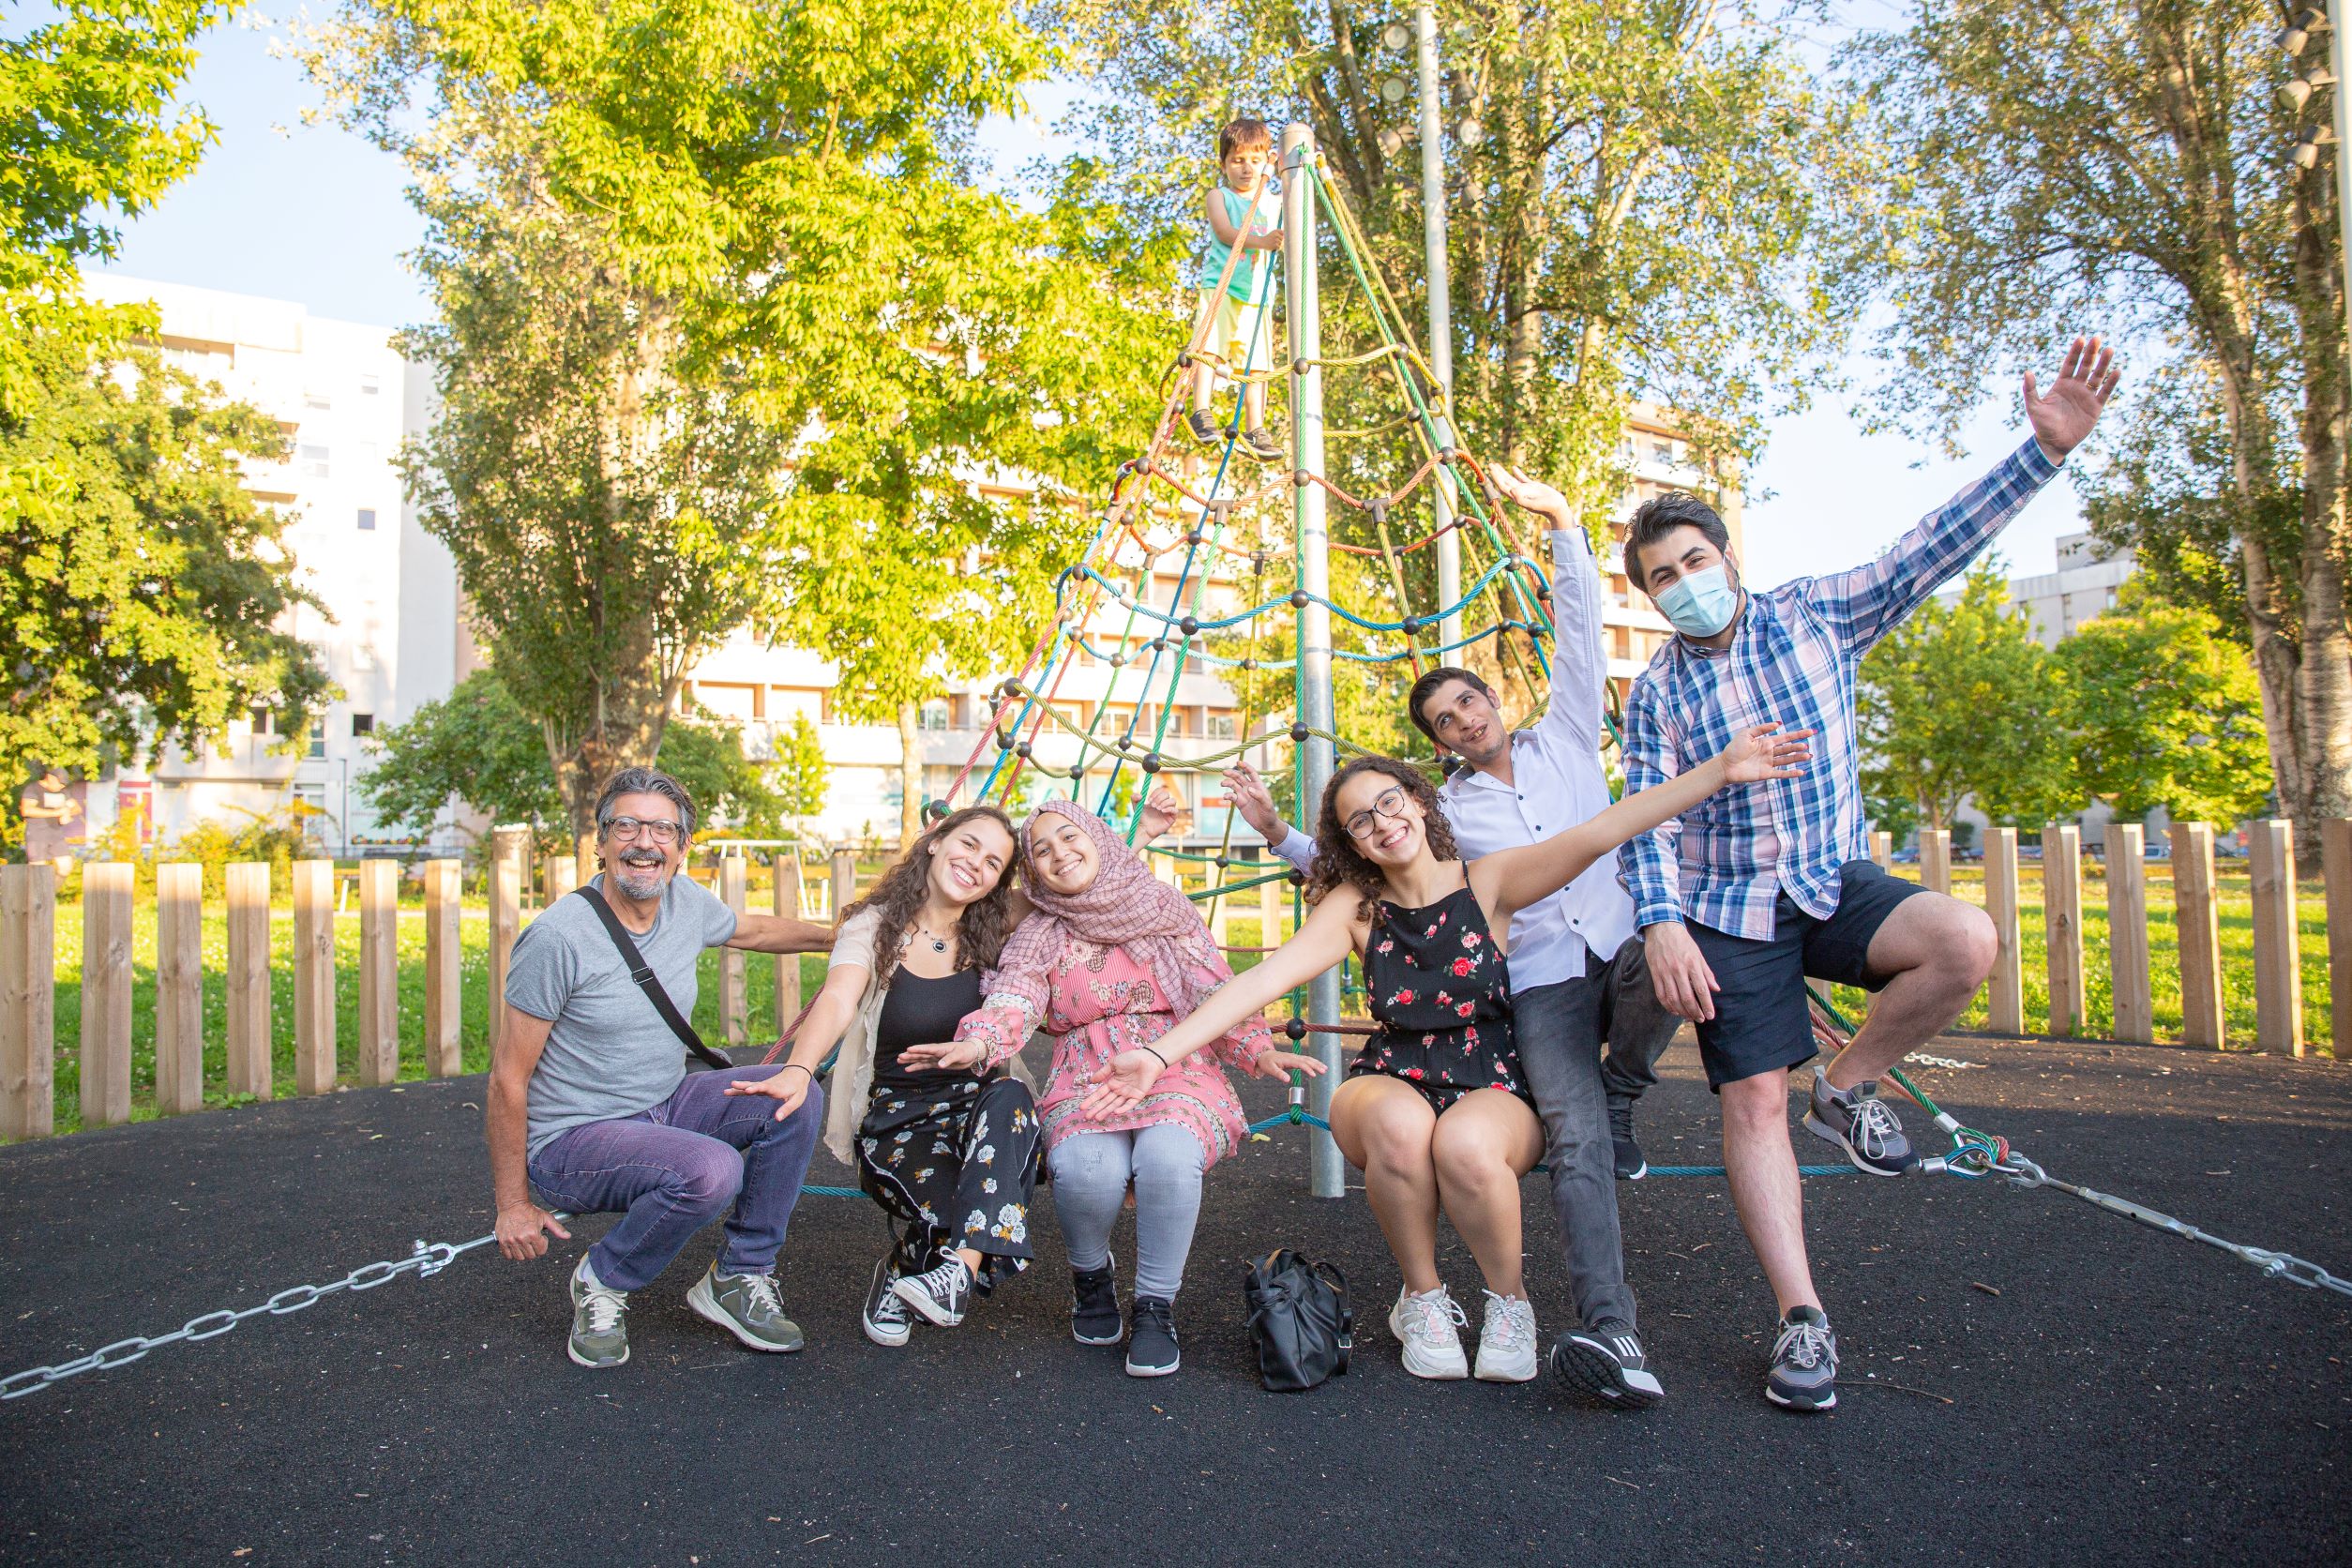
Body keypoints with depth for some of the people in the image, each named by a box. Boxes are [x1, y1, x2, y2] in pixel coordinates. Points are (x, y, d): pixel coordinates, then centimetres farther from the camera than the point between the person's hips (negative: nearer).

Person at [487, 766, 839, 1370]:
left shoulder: (686, 902, -3)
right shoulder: (558, 937, -21)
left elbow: (755, 929, 22)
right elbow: (508, 1080, -15)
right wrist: (513, 1205, -10)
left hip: (665, 1107, 7)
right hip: (572, 1139, -7)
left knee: (796, 1094, -12)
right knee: (712, 1169, -32)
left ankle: (739, 1277, 3)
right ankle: (602, 1282, -2)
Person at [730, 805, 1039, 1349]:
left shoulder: (994, 942, 5)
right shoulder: (873, 927, -6)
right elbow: (838, 1000, -24)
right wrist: (798, 1069, -44)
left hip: (978, 1107, 3)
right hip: (896, 1116, -2)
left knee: (1010, 1095, -33)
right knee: (952, 1214, -30)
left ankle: (958, 1271, -36)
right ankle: (900, 1268, 4)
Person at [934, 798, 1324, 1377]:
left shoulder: (1167, 909, 11)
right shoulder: (1039, 938, 11)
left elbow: (1218, 993, 6)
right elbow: (1012, 1003, -9)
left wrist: (1259, 1050, -11)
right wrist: (975, 1043, -31)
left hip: (1176, 1073, 0)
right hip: (1086, 1085, 1)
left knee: (1169, 1155, -35)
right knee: (1084, 1168, -32)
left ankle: (1155, 1306, -11)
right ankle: (1091, 1275, 4)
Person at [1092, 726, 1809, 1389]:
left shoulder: (1487, 883, -3)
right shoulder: (1354, 907, -1)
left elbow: (1597, 833, -14)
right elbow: (1265, 979, -11)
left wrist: (1719, 770, -23)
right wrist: (1161, 1053, -22)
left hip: (1495, 1090, -1)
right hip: (1393, 1082, 1)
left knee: (1465, 1144, -35)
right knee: (1400, 1125, -35)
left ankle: (1508, 1298, -3)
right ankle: (1422, 1297, -6)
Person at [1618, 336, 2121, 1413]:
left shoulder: (1814, 616, 2)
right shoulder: (1654, 692, 0)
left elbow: (1932, 550, -7)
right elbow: (1646, 821, -5)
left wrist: (2047, 450, -17)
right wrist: (1661, 923, -21)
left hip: (1833, 882, 1)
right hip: (1724, 912, -1)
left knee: (1965, 943, -28)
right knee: (1753, 1104, -7)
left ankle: (1847, 1087, -2)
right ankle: (1802, 1321, 5)